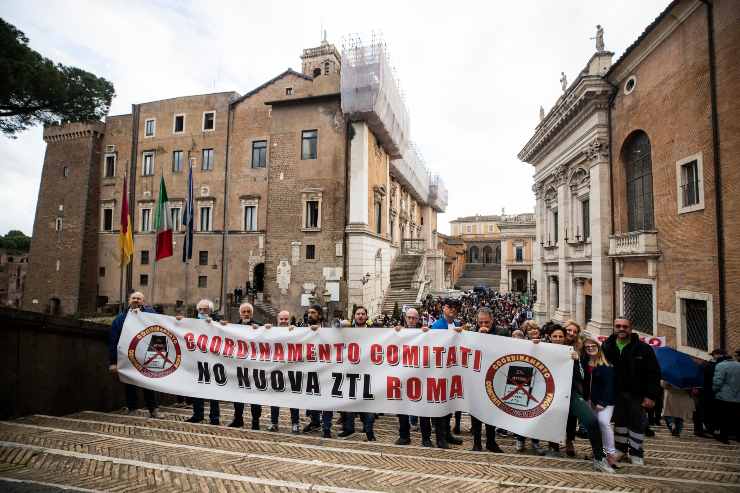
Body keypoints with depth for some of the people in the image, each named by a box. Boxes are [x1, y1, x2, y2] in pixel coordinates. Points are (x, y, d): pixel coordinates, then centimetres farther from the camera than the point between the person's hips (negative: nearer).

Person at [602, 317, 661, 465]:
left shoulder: (643, 348, -10)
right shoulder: (606, 347, -4)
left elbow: (654, 373, -10)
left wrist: (651, 395, -14)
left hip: (637, 394, -2)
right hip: (616, 393, 3)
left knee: (637, 423, 5)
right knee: (619, 421, 14)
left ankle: (636, 452, 20)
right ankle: (621, 448, 29)